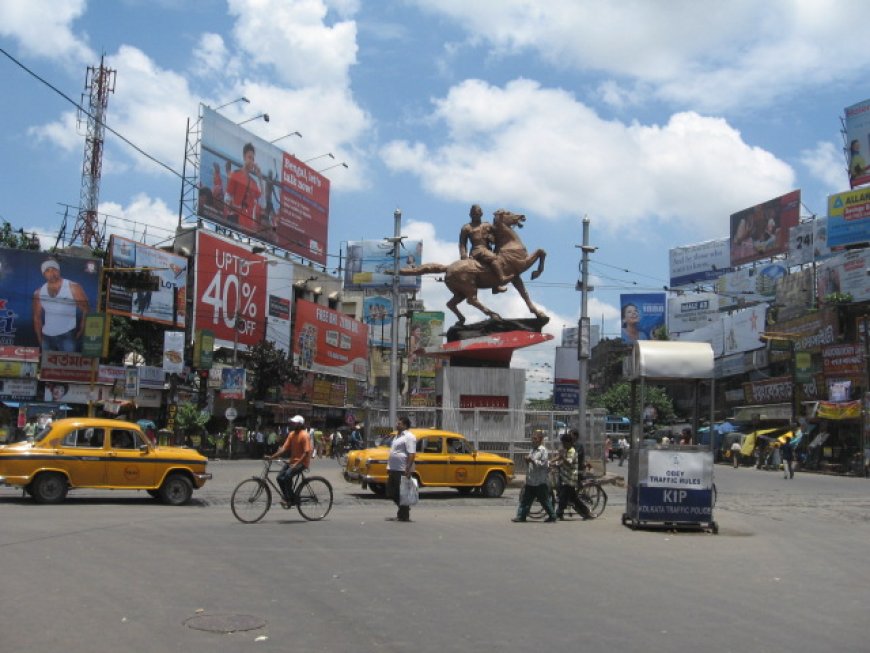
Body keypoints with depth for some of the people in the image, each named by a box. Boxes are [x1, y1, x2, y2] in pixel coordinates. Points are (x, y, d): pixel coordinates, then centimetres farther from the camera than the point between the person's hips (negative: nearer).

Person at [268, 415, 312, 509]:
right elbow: (284, 448, 5)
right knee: (280, 477, -8)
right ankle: (288, 498, 6)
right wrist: (272, 457, -6)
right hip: (292, 461, 8)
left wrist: (296, 464, -27)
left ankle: (290, 500, -15)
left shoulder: (304, 435, -15)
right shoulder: (291, 434, 8)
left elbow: (306, 452, -20)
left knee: (288, 476, -28)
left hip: (302, 462, -8)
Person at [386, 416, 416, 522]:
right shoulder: (398, 436, 18)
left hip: (402, 470, -10)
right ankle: (402, 512, 26)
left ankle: (404, 516, 6)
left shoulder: (409, 437, -13)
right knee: (392, 493, 13)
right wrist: (389, 468, 22)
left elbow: (412, 454, -20)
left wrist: (408, 469, -25)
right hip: (393, 470, 10)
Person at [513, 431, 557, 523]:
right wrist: (527, 461, 2)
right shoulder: (532, 450, 14)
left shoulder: (543, 450, -10)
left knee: (544, 500, 2)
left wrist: (532, 460, -21)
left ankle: (552, 516, 14)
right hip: (530, 481, 8)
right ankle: (521, 516, 10)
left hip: (540, 482, -8)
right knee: (525, 499, 6)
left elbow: (544, 464, -19)